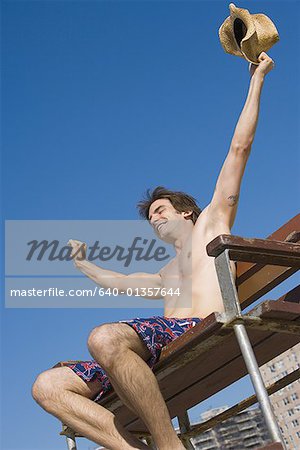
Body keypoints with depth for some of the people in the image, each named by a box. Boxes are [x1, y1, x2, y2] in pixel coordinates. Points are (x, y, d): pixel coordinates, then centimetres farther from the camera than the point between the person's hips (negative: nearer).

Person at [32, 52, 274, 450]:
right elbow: (120, 282, 55)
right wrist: (80, 262, 70)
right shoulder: (168, 275, 40)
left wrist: (257, 79, 23)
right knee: (47, 387, -9)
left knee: (106, 338, -38)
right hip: (165, 354, 8)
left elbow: (240, 147, 20)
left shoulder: (211, 223, 23)